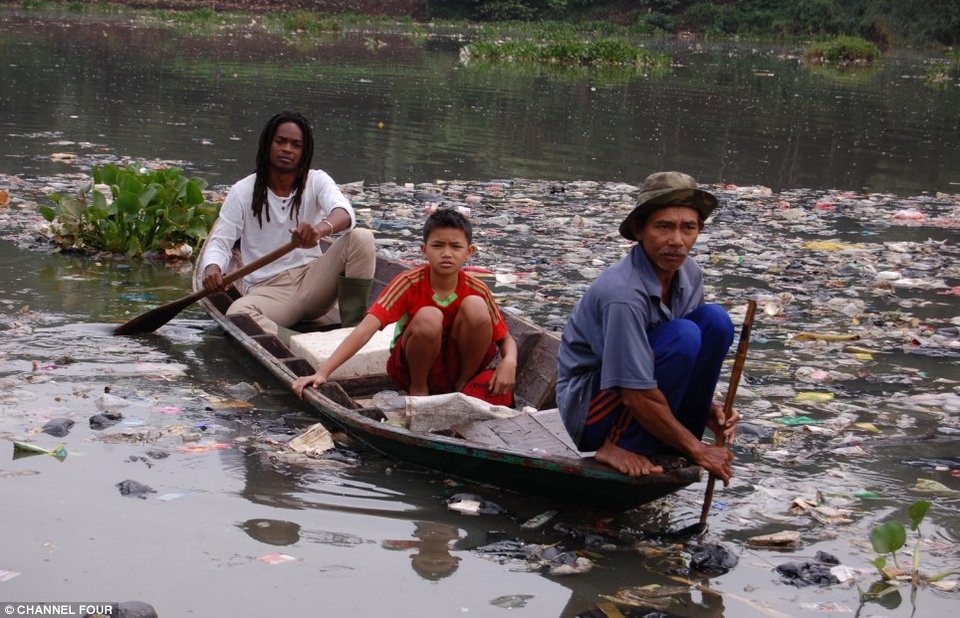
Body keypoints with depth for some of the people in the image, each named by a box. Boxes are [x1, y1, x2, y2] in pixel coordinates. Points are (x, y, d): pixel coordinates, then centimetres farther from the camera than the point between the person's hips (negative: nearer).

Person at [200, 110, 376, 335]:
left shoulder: (317, 181, 3)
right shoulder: (243, 192, 3)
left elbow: (344, 211, -18)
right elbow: (220, 242, -2)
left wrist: (321, 228, -44)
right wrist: (212, 268, -28)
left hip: (312, 279, 2)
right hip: (267, 290, -1)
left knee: (361, 238, -22)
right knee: (237, 313, -35)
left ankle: (353, 330, -19)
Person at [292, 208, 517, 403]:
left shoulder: (476, 290, -11)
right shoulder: (409, 282, -18)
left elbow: (506, 339, -1)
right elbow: (366, 329, -27)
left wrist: (509, 362, -27)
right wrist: (322, 373, -37)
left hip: (458, 364, 2)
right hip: (415, 366, -2)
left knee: (475, 306, -26)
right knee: (428, 317, -34)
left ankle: (465, 384, -3)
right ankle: (417, 390, -7)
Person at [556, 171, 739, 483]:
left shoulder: (689, 273, -3)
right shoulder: (623, 293, -28)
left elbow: (687, 363, 13)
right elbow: (636, 396, -27)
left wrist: (707, 406, -3)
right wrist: (697, 449, -19)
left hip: (645, 391, 8)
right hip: (588, 411, -8)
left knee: (715, 320, -9)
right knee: (683, 336, -27)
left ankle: (671, 446, -3)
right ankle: (620, 445, -15)